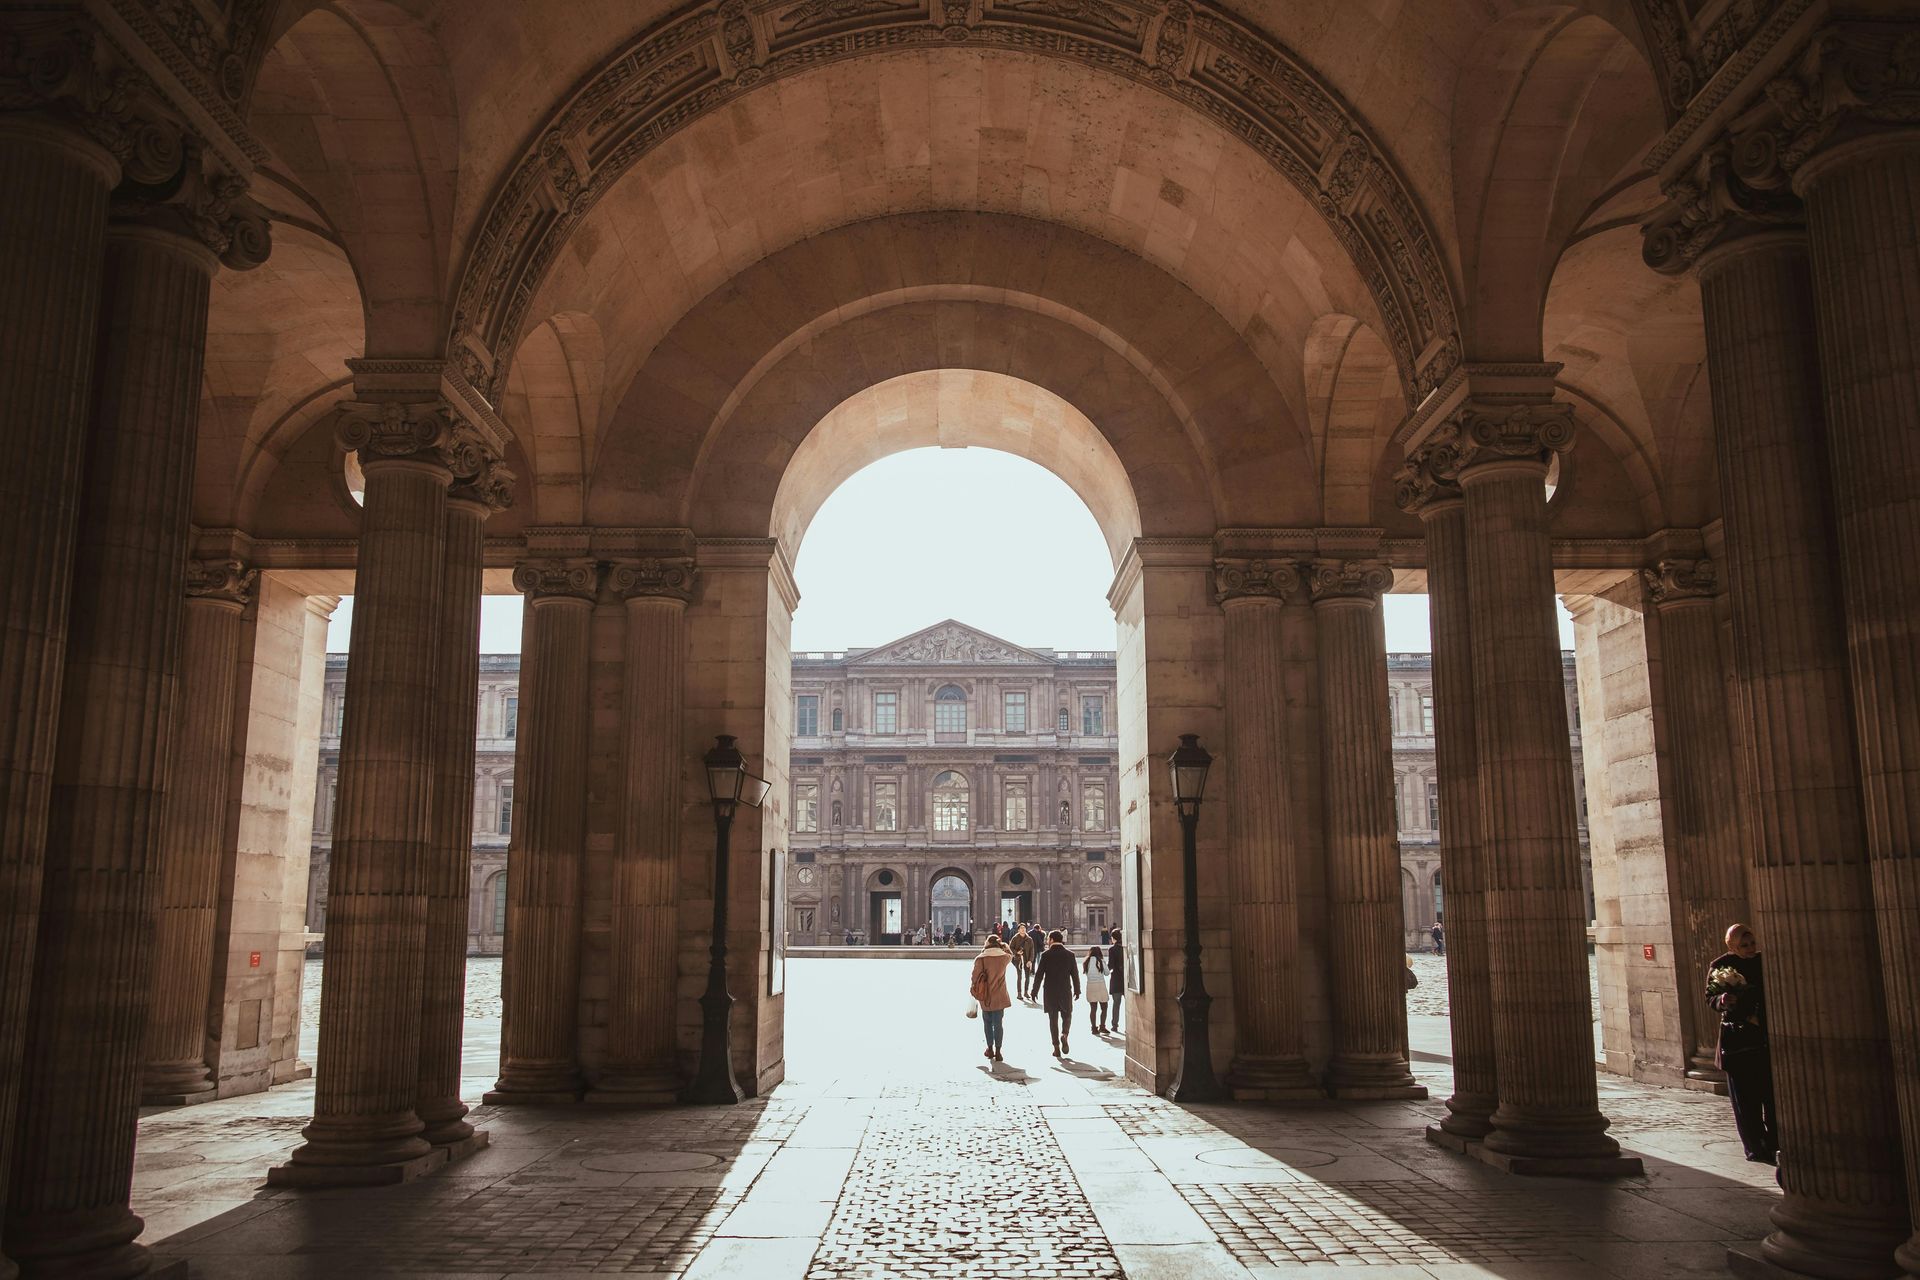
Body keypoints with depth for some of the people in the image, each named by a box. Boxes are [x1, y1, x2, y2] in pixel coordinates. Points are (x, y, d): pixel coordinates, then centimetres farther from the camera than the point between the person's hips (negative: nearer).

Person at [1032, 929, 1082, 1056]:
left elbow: (1039, 974, -7)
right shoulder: (1069, 955, -1)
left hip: (1050, 993, -1)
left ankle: (1056, 1047, 5)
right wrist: (1077, 991, 12)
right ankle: (1064, 1035, -10)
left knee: (1053, 1019, 8)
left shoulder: (1046, 955, -6)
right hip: (1065, 991, 1)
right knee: (1067, 1016, 17)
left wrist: (1035, 990, 1)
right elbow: (1075, 974, 2)